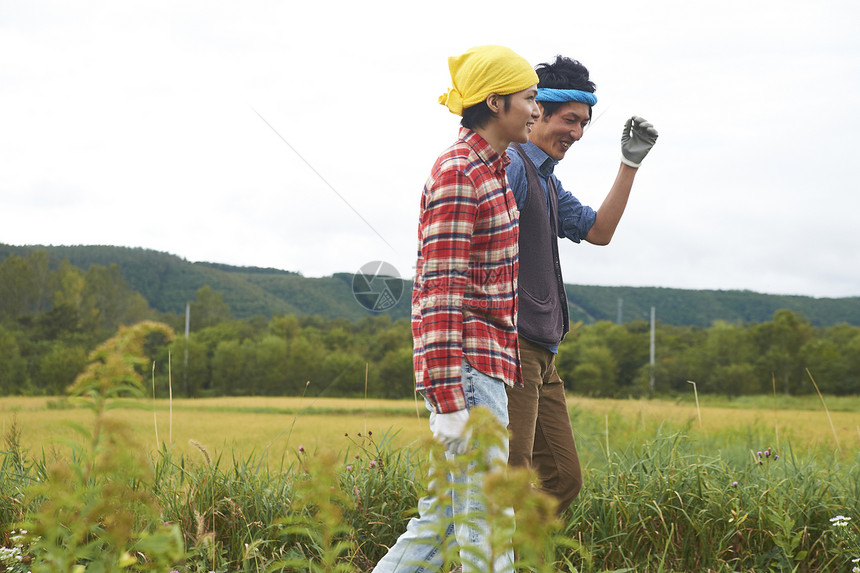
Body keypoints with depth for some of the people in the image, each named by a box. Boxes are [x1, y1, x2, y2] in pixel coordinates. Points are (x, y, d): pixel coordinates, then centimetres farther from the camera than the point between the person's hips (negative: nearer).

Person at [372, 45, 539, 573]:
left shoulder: (489, 168, 17)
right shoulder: (457, 175, -13)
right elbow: (439, 292, -18)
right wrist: (448, 402, -22)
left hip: (489, 365, 10)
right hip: (469, 369, -10)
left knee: (443, 519, 12)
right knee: (485, 528, -5)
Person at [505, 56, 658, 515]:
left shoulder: (547, 181, 23)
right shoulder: (510, 165, -9)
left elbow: (598, 231, 24)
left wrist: (630, 164, 17)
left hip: (541, 354, 10)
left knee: (562, 478, 9)